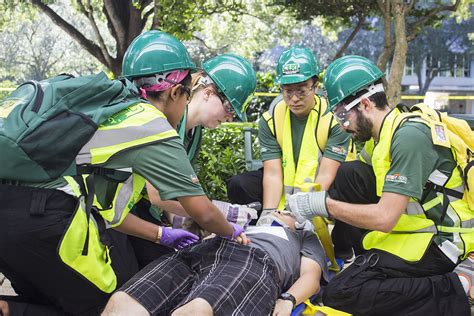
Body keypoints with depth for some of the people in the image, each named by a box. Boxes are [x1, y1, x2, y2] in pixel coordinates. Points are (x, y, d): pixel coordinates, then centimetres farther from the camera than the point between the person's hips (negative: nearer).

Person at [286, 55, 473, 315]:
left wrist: (322, 204, -17)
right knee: (349, 175, 0)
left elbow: (384, 218, -27)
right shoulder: (391, 130, 6)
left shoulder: (409, 136, -23)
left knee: (339, 295, -15)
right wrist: (309, 202, 2)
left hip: (437, 244, -9)